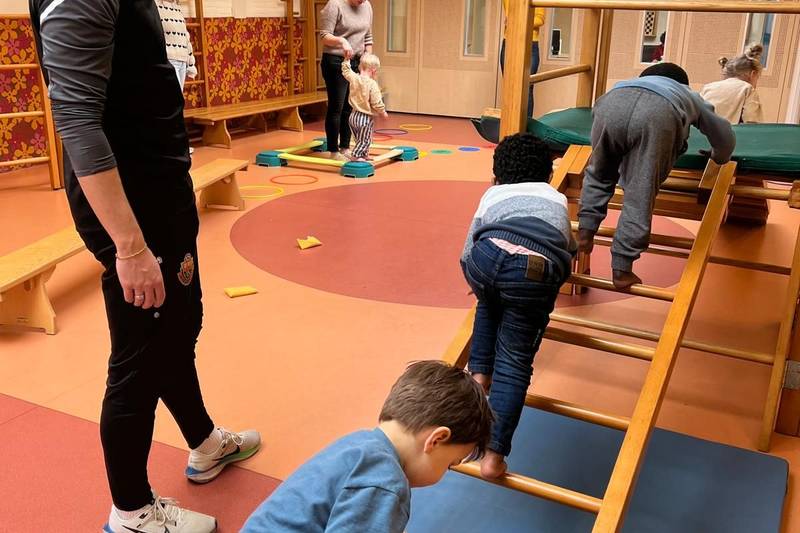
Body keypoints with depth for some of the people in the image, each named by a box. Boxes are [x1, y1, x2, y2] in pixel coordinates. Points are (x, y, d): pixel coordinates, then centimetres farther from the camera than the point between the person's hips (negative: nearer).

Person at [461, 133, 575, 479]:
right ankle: (494, 455, 0)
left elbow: (467, 253, 33)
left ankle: (479, 373, 24)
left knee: (489, 307, 36)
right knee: (514, 361, 8)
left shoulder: (493, 194, 35)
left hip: (489, 255, 1)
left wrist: (482, 286, 52)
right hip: (537, 273, 0)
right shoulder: (557, 199, 39)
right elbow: (569, 250, 54)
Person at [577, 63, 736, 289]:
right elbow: (725, 136, 54)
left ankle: (585, 231, 18)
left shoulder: (634, 82, 51)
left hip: (613, 101, 3)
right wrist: (718, 157, 74)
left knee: (599, 175, 28)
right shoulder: (691, 96, 46)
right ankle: (621, 269, 1)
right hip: (658, 113, -2)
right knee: (640, 198, 3)